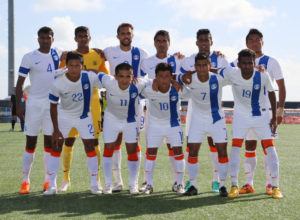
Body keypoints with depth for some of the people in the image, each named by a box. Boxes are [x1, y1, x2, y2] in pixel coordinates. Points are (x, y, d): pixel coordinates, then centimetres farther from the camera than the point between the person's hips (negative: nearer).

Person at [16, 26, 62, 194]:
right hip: (34, 103, -3)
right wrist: (18, 104, -9)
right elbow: (20, 82, -3)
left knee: (50, 141, 6)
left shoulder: (59, 55, 6)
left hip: (53, 103, 3)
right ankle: (25, 180, 5)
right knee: (31, 142, -1)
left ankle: (48, 180, 13)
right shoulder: (29, 57, -4)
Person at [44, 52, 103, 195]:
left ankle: (94, 184, 8)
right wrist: (56, 130, -13)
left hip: (84, 115, 1)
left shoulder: (90, 77, -24)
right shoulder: (58, 83, -24)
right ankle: (52, 185, 3)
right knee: (56, 147, -5)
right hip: (64, 115, -1)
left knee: (90, 146, -3)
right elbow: (53, 106, -14)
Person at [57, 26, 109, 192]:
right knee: (69, 140, -2)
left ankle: (96, 179, 9)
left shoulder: (97, 56, 8)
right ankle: (66, 179, 9)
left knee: (94, 140, 1)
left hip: (92, 102, 0)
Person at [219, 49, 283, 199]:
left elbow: (271, 93, -3)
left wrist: (274, 117, -2)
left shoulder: (263, 76, -20)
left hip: (261, 115, 0)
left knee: (270, 147, -7)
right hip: (241, 115, 1)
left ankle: (275, 187, 1)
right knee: (235, 147, -9)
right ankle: (234, 186, -1)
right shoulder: (231, 74, -20)